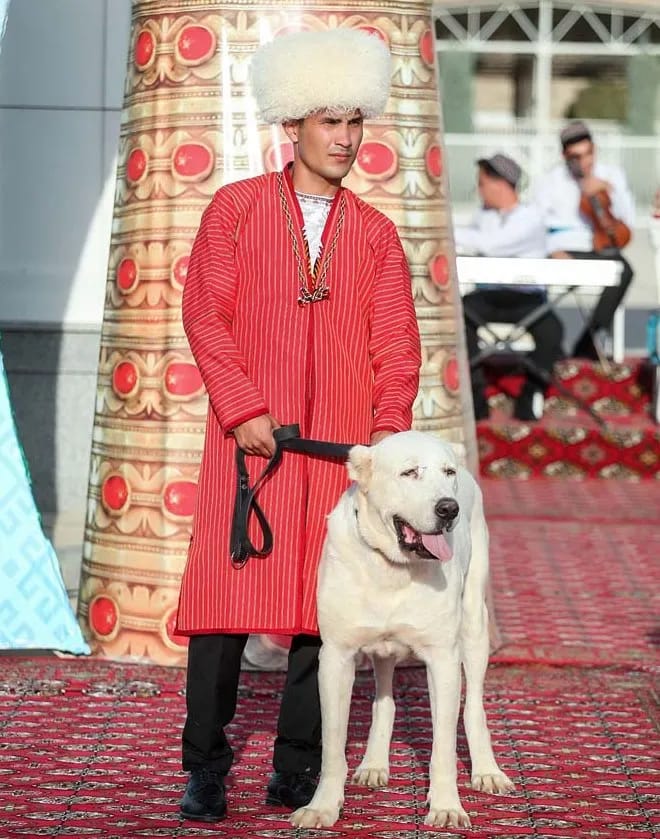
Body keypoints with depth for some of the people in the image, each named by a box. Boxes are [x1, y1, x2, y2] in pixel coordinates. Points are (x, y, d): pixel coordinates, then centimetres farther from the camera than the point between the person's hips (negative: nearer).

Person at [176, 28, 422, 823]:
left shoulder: (374, 233, 12)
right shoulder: (235, 208, 6)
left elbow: (396, 343, 7)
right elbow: (204, 314, 0)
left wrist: (388, 432, -7)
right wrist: (242, 410, -10)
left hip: (341, 447, 2)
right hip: (250, 434, -2)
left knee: (326, 602, 0)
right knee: (226, 597, -5)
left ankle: (297, 768, 9)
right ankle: (204, 769, 4)